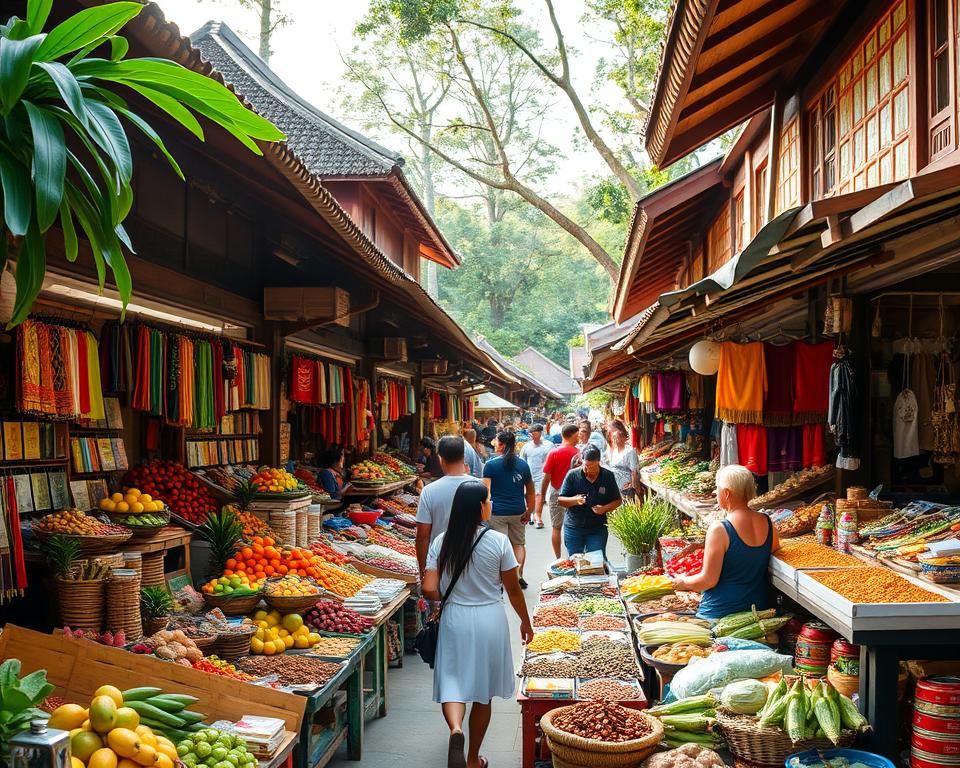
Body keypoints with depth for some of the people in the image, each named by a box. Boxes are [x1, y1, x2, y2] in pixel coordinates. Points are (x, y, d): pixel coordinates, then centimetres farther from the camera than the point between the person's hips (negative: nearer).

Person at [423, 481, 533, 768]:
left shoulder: (442, 542, -6)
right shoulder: (498, 541, -12)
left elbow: (429, 589, -9)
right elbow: (513, 589, -3)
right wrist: (525, 621, 12)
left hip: (454, 619, 1)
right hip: (489, 620, -1)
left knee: (452, 684, 6)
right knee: (483, 693, 14)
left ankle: (455, 729, -25)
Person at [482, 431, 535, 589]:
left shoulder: (491, 464, -7)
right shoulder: (523, 465, 4)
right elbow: (530, 492, 10)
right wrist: (529, 511, 17)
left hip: (497, 512, -3)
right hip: (518, 511, 3)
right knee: (519, 544, 15)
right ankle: (519, 576, 8)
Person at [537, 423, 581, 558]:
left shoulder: (554, 453, -8)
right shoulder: (578, 454, -9)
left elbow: (546, 477, -8)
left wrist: (542, 496, 3)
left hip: (556, 493, 0)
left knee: (556, 527, 9)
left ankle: (558, 559, 10)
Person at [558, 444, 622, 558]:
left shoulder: (608, 476, -1)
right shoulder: (572, 475, -4)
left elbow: (617, 501, 6)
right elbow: (560, 500, -1)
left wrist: (604, 508, -14)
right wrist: (575, 500, -21)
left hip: (598, 529, 0)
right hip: (573, 528, 0)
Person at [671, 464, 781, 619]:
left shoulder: (719, 530, -20)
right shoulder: (768, 524, -1)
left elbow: (709, 580, -18)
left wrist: (683, 583, 2)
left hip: (719, 612, -6)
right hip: (758, 608, 6)